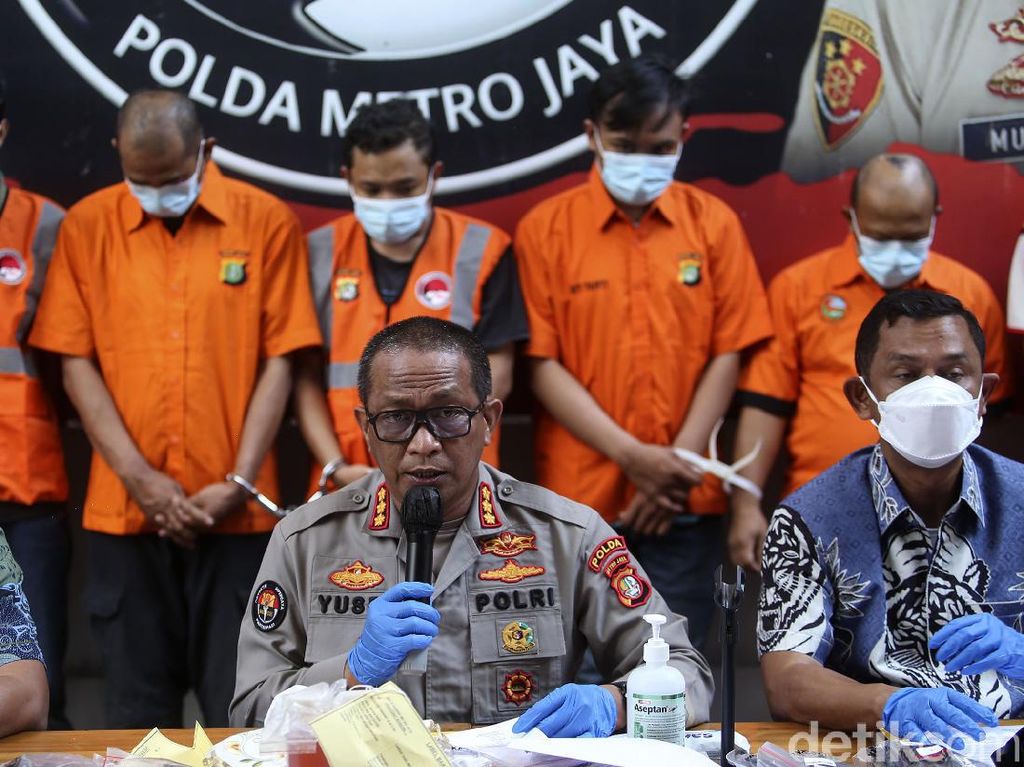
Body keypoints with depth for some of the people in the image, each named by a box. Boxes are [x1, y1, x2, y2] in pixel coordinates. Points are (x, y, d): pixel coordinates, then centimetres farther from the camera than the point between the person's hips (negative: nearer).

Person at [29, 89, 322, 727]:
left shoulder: (267, 221, 0)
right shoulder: (87, 226, 3)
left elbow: (280, 362, -1)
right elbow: (76, 363, 1)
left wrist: (239, 482, -8)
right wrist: (138, 477, -8)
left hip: (233, 509, -1)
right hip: (124, 508, 1)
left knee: (239, 702, 5)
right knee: (138, 702, 9)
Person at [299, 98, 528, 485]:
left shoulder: (480, 250, 0)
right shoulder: (321, 253, 5)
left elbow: (494, 377, -1)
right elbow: (308, 376, 6)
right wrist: (336, 466, -7)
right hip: (348, 496, 2)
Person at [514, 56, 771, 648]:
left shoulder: (713, 222, 4)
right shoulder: (546, 229, -1)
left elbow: (727, 353, 2)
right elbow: (543, 365, -4)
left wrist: (679, 463, -8)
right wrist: (633, 455, -12)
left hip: (685, 504, 1)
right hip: (579, 497, -1)